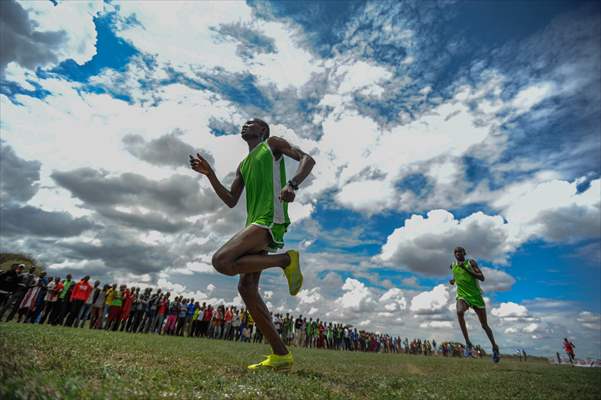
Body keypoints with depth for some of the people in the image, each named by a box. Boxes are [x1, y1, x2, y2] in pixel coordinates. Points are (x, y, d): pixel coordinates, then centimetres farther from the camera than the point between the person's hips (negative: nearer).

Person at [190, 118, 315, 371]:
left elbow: (307, 159, -2)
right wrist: (209, 174, 16)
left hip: (270, 220, -8)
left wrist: (292, 184, -23)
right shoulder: (243, 165, 29)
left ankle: (286, 260, -9)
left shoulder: (272, 144, 12)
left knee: (221, 261, -23)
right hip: (256, 224, 8)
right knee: (246, 288, 1)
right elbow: (231, 201, 24)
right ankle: (280, 355, 6)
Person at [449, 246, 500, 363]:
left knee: (484, 325, 8)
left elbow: (482, 278, -12)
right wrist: (453, 280, 7)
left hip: (475, 296, -1)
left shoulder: (471, 262, -3)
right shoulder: (453, 265, 8)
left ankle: (494, 347, 35)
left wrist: (467, 269, -22)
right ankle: (468, 343, -23)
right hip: (462, 296, 2)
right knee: (459, 312, -32)